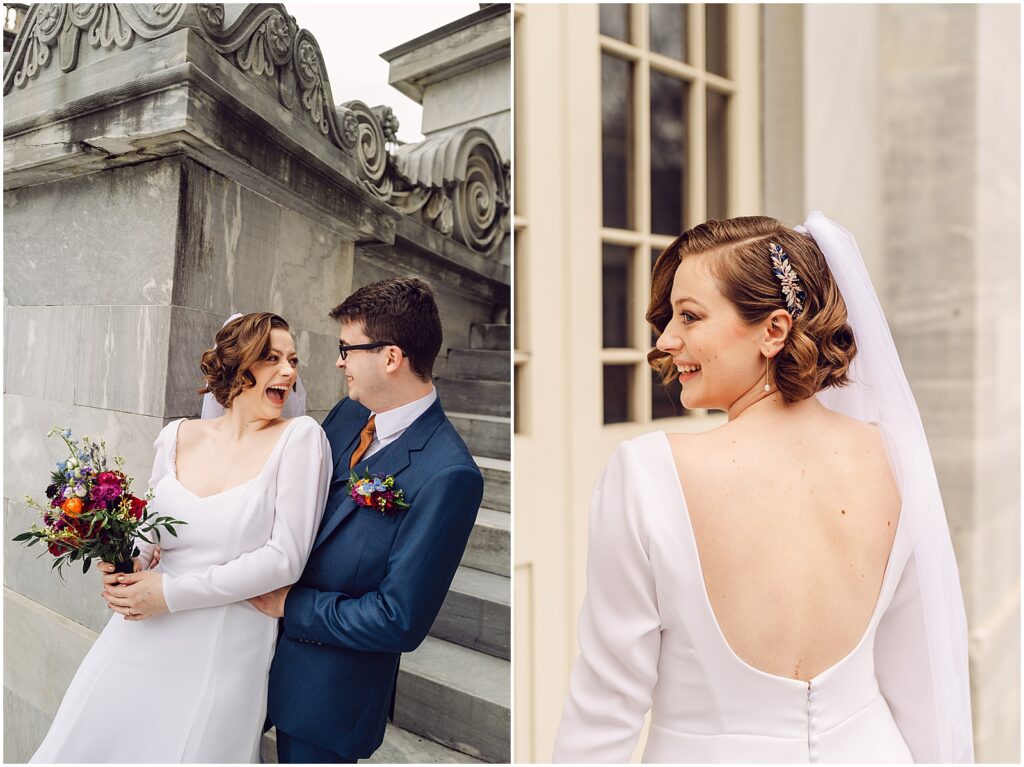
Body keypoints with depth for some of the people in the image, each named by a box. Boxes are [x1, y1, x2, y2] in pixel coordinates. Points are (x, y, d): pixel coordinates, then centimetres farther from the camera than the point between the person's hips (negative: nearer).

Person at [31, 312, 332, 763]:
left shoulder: (300, 437, -10)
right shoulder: (178, 436, 3)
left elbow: (286, 557, -14)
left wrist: (172, 594, -14)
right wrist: (128, 564, -6)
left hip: (225, 655, -4)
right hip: (139, 643, 4)